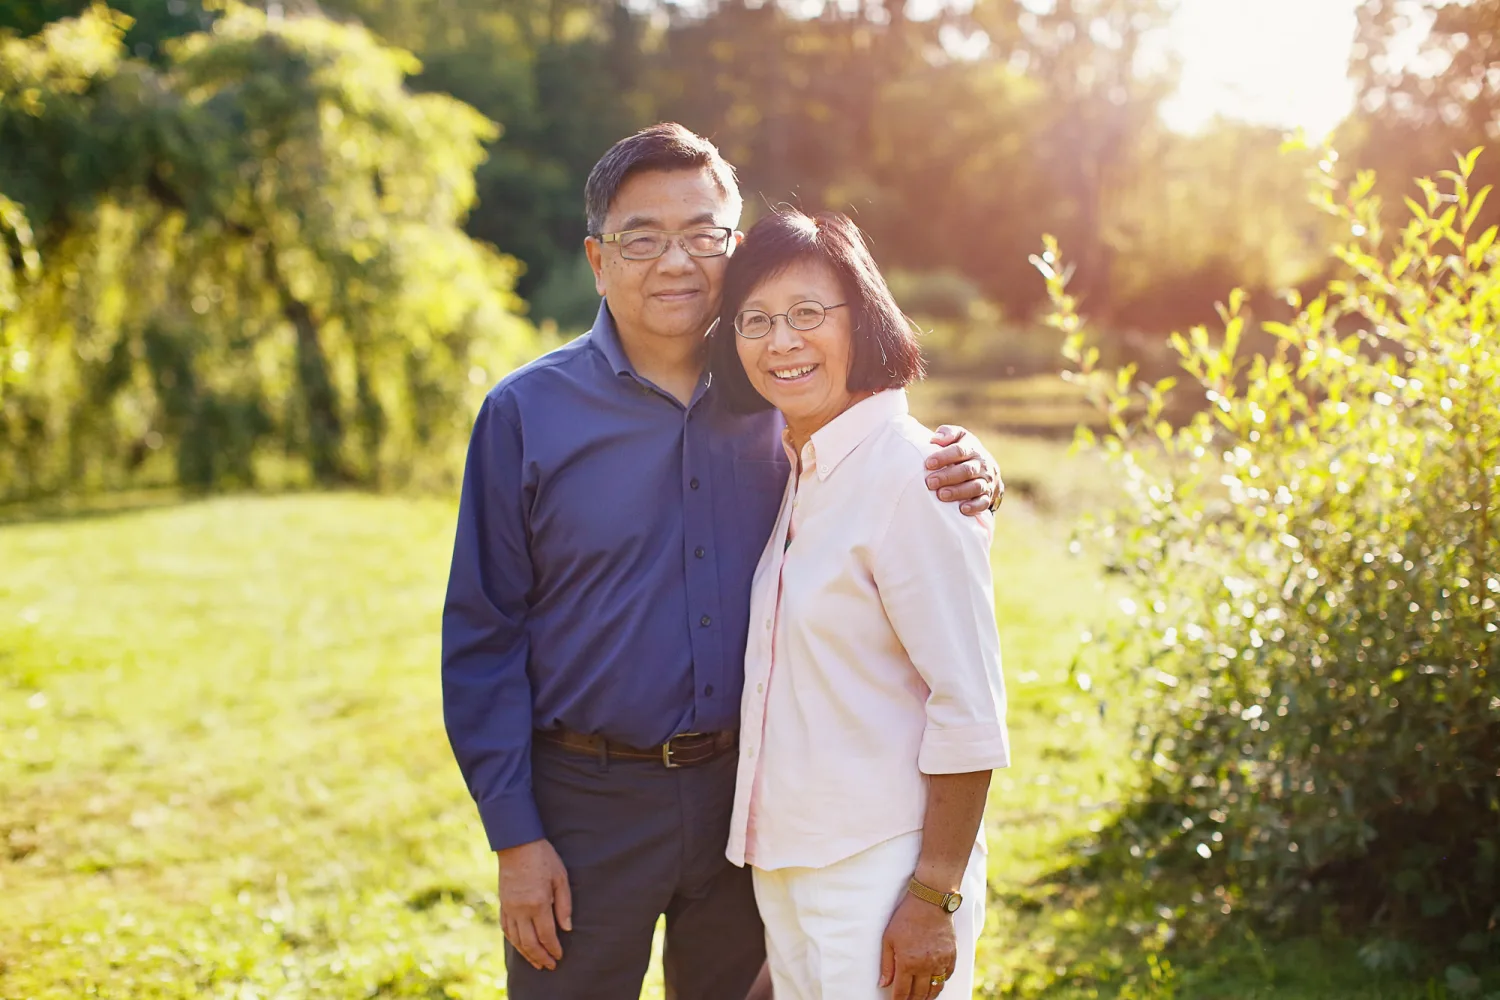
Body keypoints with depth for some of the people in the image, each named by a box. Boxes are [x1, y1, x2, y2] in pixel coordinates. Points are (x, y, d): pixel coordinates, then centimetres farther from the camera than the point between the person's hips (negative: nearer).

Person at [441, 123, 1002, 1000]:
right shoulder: (526, 414, -7)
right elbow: (484, 638, -5)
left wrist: (964, 478, -13)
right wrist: (514, 837, -9)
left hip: (748, 793, 3)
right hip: (589, 801, -3)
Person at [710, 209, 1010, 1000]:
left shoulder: (910, 476, -17)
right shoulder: (796, 470, 8)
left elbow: (970, 711, -18)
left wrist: (935, 898, -18)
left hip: (879, 870, -8)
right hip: (783, 860, 8)